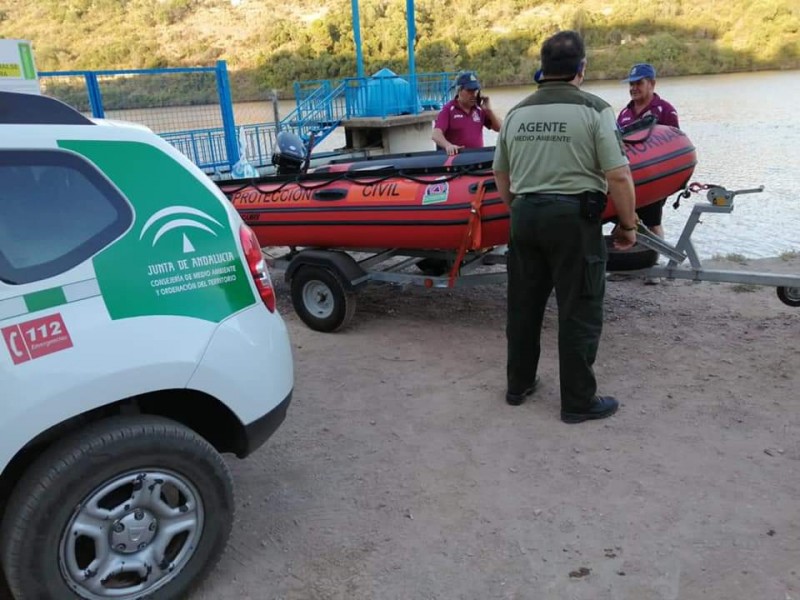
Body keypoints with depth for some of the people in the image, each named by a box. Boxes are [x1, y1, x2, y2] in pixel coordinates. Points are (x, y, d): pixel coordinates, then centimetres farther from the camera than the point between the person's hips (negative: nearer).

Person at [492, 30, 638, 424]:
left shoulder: (517, 113, 8)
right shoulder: (594, 110, -8)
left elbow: (501, 175, 16)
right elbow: (618, 176, -13)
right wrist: (627, 225, -1)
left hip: (525, 216, 6)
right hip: (574, 218, -5)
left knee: (523, 304, 16)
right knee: (579, 311, 4)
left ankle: (518, 384, 29)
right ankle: (578, 401, 13)